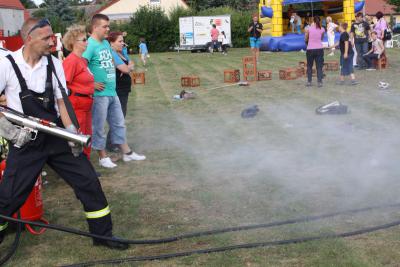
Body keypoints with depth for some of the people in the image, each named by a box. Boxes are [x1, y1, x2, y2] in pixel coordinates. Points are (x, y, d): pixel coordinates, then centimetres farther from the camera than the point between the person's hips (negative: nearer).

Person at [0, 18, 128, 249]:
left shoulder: (54, 64, 0)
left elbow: (61, 101, 1)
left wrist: (71, 132, -10)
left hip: (56, 136, 3)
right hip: (26, 141, -3)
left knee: (88, 181, 1)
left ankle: (102, 234, 15)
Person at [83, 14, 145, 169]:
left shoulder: (106, 43, 11)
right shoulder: (90, 44, -15)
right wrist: (92, 83, -19)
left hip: (112, 92, 9)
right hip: (99, 93, -9)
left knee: (119, 123, 15)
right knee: (98, 127, 5)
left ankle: (127, 153, 25)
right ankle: (103, 157, 16)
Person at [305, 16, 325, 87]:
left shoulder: (309, 29, -5)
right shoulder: (322, 29, 0)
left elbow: (306, 40, 4)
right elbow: (321, 38, 12)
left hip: (310, 49, -1)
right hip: (319, 49, 1)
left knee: (309, 66, 12)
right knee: (319, 66, 4)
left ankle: (309, 81, 12)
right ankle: (319, 82, 1)